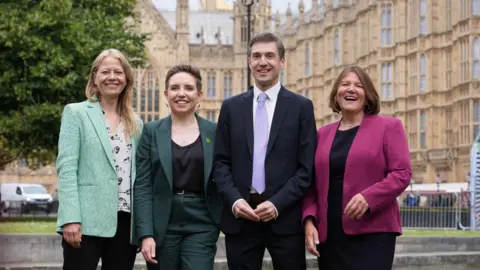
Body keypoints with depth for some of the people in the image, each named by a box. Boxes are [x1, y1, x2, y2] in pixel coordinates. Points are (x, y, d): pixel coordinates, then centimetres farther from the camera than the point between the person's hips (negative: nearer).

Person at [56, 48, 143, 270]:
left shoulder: (135, 123, 16)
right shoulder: (76, 113, 3)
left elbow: (138, 174, 16)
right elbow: (67, 168, -5)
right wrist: (71, 218, -16)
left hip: (126, 221, 5)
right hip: (87, 220, -4)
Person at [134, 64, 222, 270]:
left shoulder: (214, 132, 5)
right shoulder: (152, 131, 4)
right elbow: (142, 186, -1)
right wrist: (146, 233, -9)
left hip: (201, 227, -1)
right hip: (162, 226, 1)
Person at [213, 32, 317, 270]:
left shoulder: (301, 106, 4)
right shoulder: (231, 107, 11)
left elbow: (307, 167, -2)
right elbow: (221, 163, 8)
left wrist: (277, 204, -12)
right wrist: (234, 200, -9)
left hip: (285, 217, -2)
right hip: (240, 218, 2)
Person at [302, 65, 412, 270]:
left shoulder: (387, 127, 5)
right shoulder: (323, 134, 16)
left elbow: (402, 173, -4)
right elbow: (313, 184, 14)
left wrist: (368, 198, -18)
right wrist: (309, 220, -1)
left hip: (372, 232, -4)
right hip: (329, 235, 4)